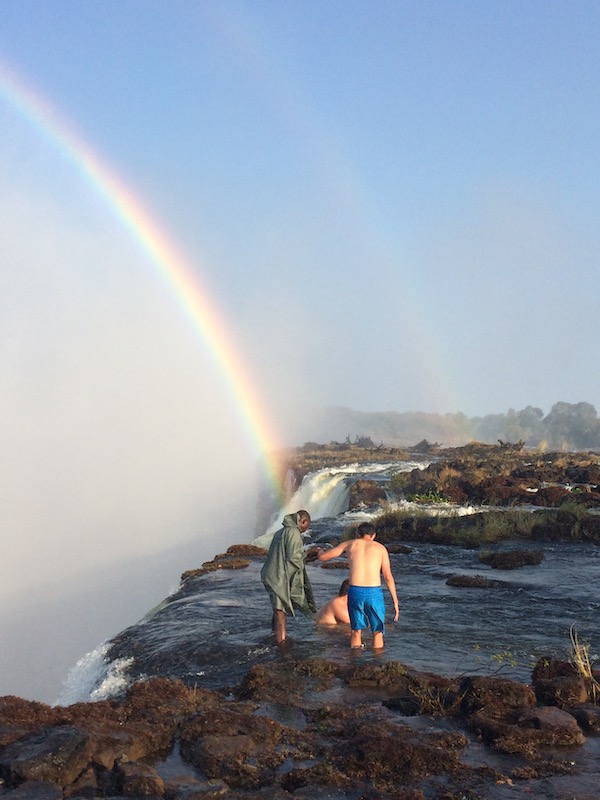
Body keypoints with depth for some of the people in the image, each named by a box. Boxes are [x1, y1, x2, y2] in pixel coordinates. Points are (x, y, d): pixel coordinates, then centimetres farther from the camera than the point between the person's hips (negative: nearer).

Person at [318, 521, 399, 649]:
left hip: (355, 592, 1)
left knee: (356, 631, 17)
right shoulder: (380, 548, 11)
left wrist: (321, 551, 42)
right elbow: (388, 577, 4)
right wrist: (395, 602, 7)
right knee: (377, 632, 14)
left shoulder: (350, 544, 13)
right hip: (374, 592, -1)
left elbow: (322, 557, 18)